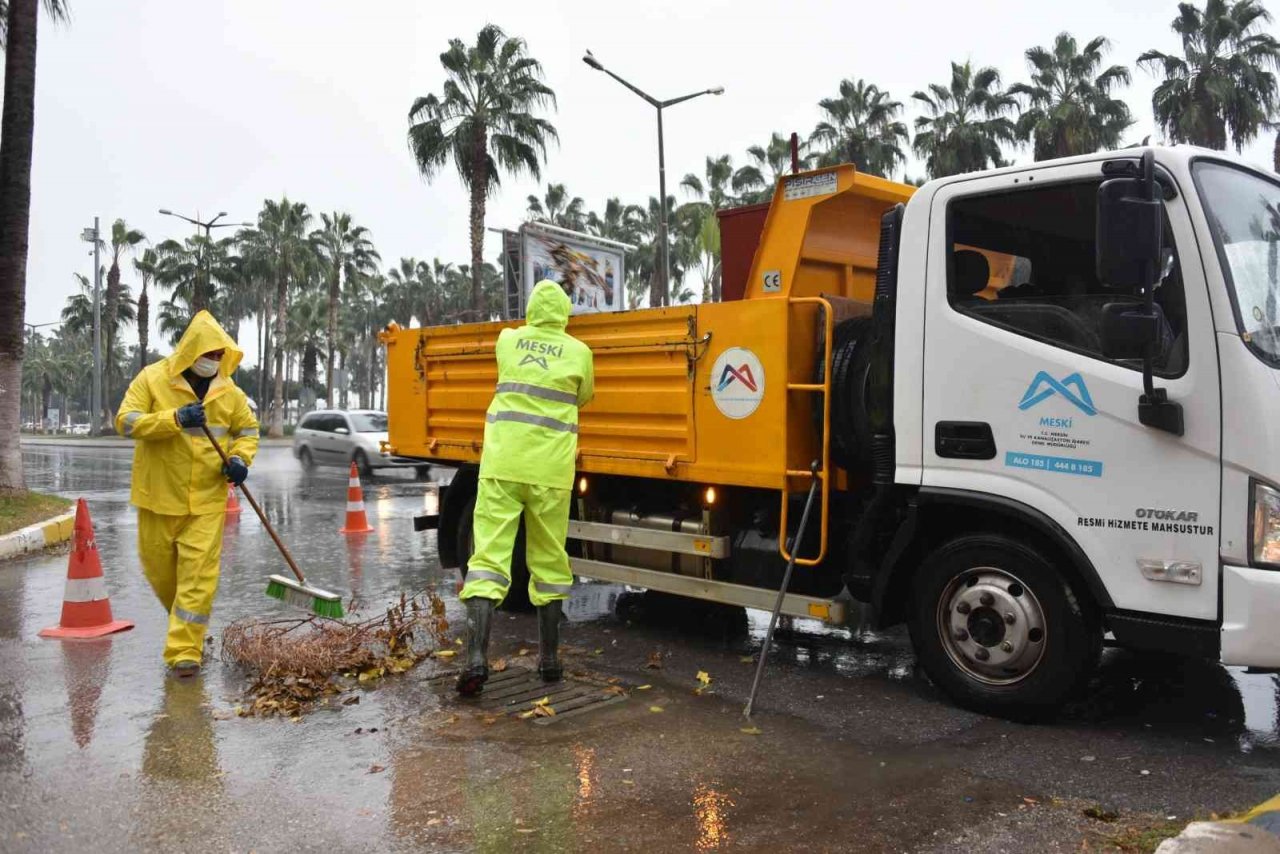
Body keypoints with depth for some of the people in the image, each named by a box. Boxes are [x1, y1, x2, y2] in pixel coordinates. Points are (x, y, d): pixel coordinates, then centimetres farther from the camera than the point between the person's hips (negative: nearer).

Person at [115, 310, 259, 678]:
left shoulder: (229, 391, 3)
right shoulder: (152, 379, -5)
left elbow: (247, 428, 15)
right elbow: (126, 422, -13)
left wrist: (240, 457, -6)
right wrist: (175, 419, -26)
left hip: (207, 499, 0)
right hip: (160, 495, 0)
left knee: (199, 573, -7)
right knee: (159, 566, 13)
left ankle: (185, 649, -3)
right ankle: (185, 623, 39)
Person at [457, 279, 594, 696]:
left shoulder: (507, 340, 9)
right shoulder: (579, 352, 3)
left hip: (502, 463, 1)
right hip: (550, 468, 0)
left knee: (490, 553, -2)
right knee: (548, 561, 10)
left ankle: (477, 656, -15)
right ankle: (549, 658, 18)